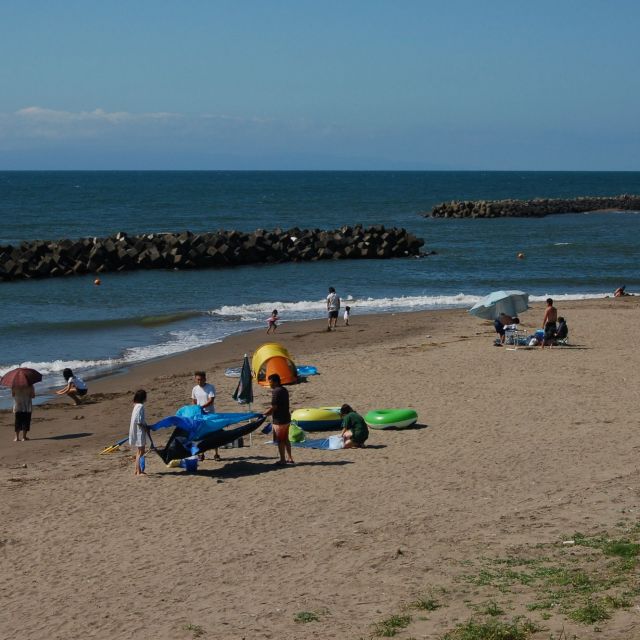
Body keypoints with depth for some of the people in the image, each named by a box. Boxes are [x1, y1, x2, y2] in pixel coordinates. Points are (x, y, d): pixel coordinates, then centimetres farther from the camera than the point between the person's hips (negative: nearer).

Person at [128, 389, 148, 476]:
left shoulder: (137, 406, 12)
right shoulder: (140, 406, -17)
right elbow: (138, 420, -23)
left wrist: (145, 426, 11)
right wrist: (145, 427, -14)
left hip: (139, 432, 10)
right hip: (140, 432, -10)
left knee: (139, 452, 16)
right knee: (140, 452, -7)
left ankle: (137, 470, 23)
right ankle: (139, 471, -7)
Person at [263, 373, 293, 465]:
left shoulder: (276, 392, -18)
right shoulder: (284, 390, 11)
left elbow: (273, 407, -21)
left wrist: (263, 414, -10)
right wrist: (268, 412, 16)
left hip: (279, 420, -9)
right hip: (286, 418, 9)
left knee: (280, 441, 0)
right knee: (286, 439, 16)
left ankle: (282, 460, 5)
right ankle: (290, 458, 20)